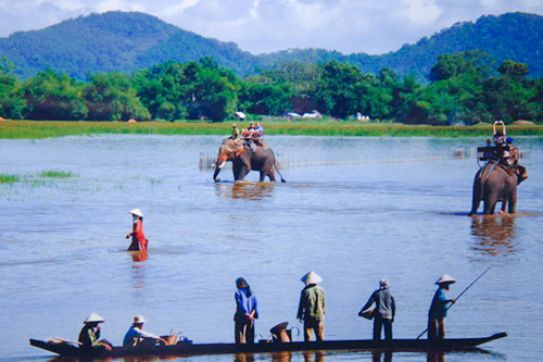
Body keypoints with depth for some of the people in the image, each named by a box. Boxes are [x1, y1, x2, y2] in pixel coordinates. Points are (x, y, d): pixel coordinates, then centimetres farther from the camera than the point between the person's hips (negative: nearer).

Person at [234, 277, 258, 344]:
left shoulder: (238, 293, -6)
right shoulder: (251, 293, 11)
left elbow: (240, 305, -17)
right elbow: (255, 305, 1)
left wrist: (248, 315, -21)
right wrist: (251, 315, -10)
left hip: (241, 317, -5)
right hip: (251, 318, 5)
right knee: (250, 337, 7)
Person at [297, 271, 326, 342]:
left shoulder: (305, 291, -12)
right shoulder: (321, 290, -1)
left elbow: (301, 304, -6)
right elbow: (324, 303, 6)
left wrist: (300, 315, 6)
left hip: (308, 317, -3)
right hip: (319, 316, 3)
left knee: (307, 337, 5)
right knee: (320, 336, 9)